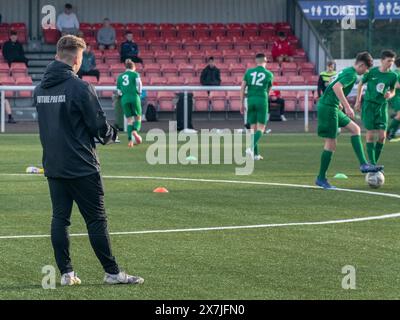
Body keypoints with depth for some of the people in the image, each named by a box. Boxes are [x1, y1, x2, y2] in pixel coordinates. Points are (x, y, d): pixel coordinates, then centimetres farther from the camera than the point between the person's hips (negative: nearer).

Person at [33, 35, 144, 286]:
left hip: (53, 166, 6)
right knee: (97, 219, -1)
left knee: (60, 217, 9)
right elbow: (99, 125, -13)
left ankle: (66, 272, 9)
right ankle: (112, 272, 3)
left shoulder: (40, 89, 6)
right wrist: (111, 135, 10)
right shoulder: (79, 87, -15)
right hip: (81, 166, -6)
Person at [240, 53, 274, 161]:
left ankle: (256, 154, 9)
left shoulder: (249, 72, 7)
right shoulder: (269, 74, 3)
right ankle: (251, 147, -23)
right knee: (261, 128, -1)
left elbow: (242, 88, 4)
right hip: (262, 100, -3)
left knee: (253, 128, 9)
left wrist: (242, 104, 9)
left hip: (251, 99, 3)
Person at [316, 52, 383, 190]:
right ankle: (321, 178, 1)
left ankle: (363, 164, 4)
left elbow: (333, 85, 30)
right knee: (331, 143, -6)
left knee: (355, 129, 10)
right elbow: (336, 87, -28)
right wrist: (347, 107, -29)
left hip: (332, 107, 11)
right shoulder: (352, 74, -13)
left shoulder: (347, 71, 17)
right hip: (328, 107, -11)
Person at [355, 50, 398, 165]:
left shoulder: (393, 76, -1)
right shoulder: (372, 72, -7)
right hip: (369, 104, -3)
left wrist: (390, 95, -11)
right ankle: (372, 164, -2)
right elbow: (361, 84, 7)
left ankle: (375, 162, 11)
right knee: (370, 134, -5)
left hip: (382, 106, 3)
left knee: (382, 136, -4)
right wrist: (358, 101, 7)